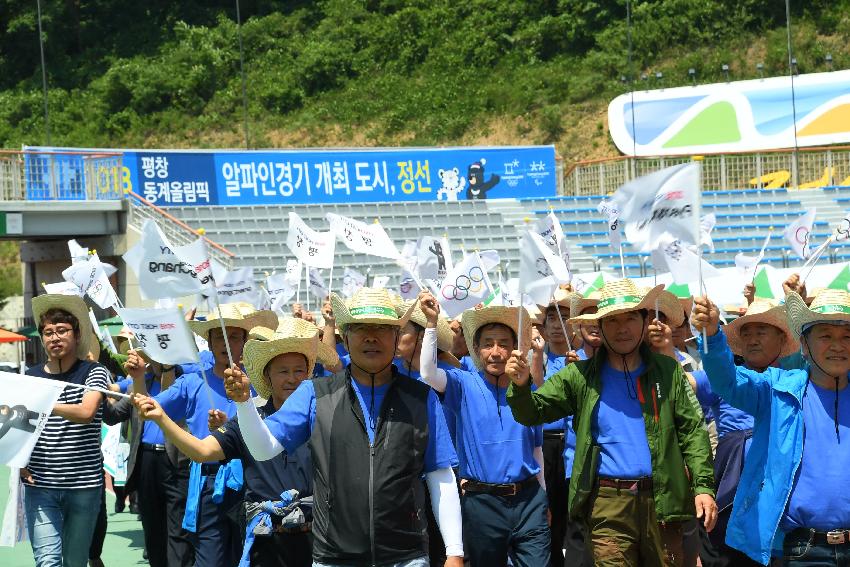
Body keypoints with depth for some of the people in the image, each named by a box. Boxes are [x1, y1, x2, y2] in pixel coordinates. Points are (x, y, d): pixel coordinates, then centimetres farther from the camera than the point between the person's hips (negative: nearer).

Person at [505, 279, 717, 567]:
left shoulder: (668, 371, 5)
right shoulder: (581, 376, 4)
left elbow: (693, 431, 4)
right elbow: (531, 413, 1)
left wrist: (703, 486, -6)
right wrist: (520, 386, -21)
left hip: (662, 500, 1)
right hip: (607, 505, -1)